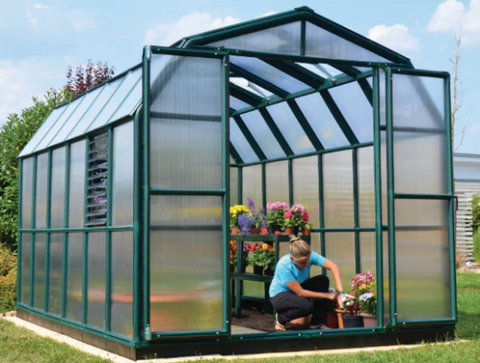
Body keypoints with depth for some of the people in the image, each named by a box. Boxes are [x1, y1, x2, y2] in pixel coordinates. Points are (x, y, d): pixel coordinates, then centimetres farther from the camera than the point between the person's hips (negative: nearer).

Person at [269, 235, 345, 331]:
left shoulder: (309, 255, -22)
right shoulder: (283, 265, -33)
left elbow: (333, 267, -28)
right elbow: (300, 292, -29)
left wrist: (340, 292, -38)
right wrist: (327, 295, -26)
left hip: (299, 288, 6)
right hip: (279, 295, -6)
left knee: (323, 280, -20)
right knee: (307, 306, -34)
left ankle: (316, 322, -9)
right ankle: (280, 318, -3)